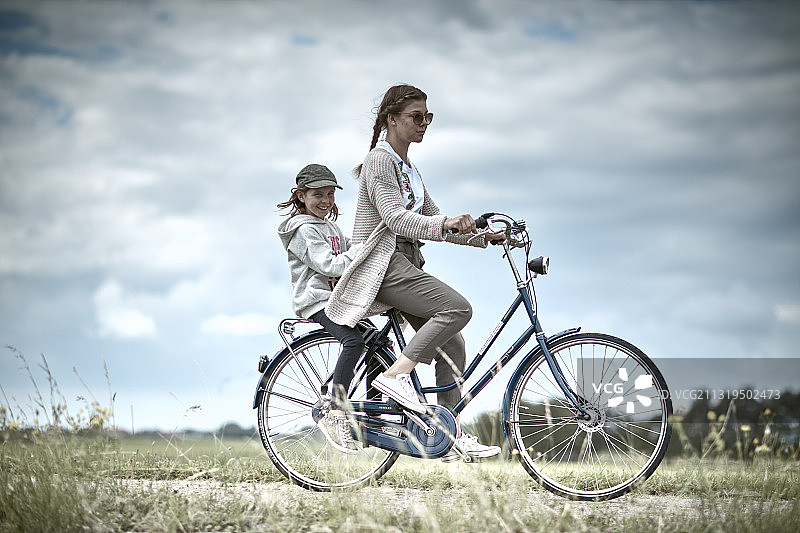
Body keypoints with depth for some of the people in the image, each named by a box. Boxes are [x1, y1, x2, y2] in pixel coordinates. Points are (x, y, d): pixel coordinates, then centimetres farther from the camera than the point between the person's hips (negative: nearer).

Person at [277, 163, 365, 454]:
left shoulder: (330, 226, 22)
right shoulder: (304, 229, -9)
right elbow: (331, 266, -18)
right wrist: (364, 248, -19)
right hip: (317, 301, -10)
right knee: (354, 341, -32)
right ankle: (336, 414, -35)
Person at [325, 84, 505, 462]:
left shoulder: (408, 168, 22)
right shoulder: (380, 160, -8)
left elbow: (431, 220, 20)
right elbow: (396, 219, -20)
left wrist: (481, 236, 7)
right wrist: (446, 223, -32)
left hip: (404, 264, 9)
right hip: (382, 263, -9)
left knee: (452, 346, 2)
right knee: (457, 307, -26)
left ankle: (452, 435, 5)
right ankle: (395, 375, -25)